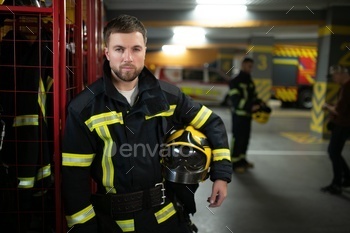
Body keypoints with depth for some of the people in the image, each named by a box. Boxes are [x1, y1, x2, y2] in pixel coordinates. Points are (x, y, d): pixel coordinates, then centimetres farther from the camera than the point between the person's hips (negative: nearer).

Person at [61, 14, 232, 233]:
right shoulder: (84, 107, -11)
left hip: (164, 214, 3)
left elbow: (212, 123, 5)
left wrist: (221, 174, -1)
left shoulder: (167, 95, -4)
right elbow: (75, 178, -8)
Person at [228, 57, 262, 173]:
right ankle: (234, 163, 0)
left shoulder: (250, 82, 16)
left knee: (245, 138, 12)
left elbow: (253, 97, 16)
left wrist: (260, 105, -3)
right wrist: (251, 107, -27)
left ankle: (242, 160, 24)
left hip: (248, 115, 8)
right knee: (237, 138, -6)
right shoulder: (235, 81, -11)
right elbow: (236, 100, -20)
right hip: (239, 115, -8)